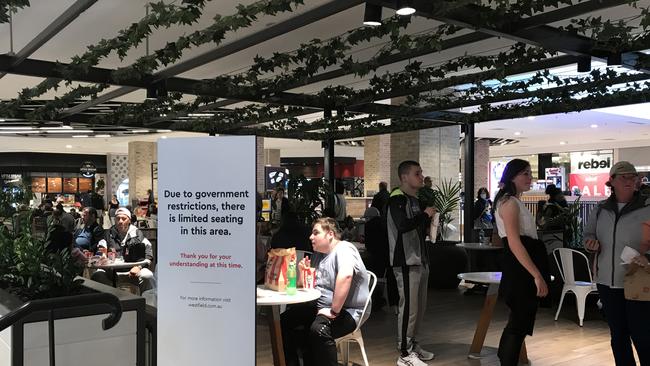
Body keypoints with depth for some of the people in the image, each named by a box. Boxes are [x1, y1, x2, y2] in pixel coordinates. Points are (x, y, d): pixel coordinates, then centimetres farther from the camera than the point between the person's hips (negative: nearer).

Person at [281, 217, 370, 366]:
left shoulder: (344, 249, -16)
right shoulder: (317, 255, 13)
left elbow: (345, 276, -36)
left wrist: (334, 311, -35)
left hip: (348, 310, -9)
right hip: (320, 305, 9)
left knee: (318, 329, -35)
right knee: (284, 321, 4)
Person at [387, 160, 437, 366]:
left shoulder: (415, 200, 16)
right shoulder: (397, 199, -12)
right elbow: (403, 226, -28)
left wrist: (429, 218, 6)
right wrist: (425, 214, -15)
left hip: (420, 260, 9)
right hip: (406, 262, -9)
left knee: (419, 307, 14)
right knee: (408, 307, -6)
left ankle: (412, 345, 26)